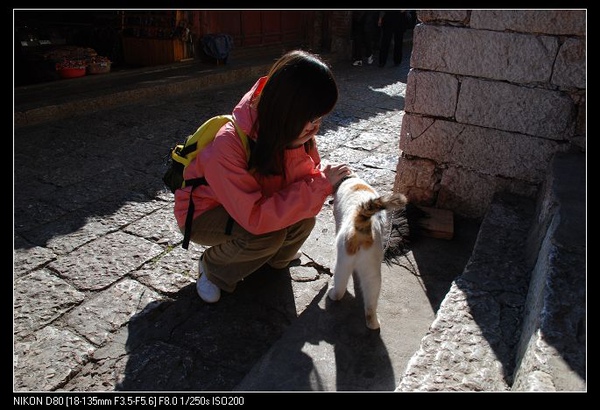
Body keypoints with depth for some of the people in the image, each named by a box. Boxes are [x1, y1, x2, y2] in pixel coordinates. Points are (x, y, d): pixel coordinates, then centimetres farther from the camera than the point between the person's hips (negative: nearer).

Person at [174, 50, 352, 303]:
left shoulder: (294, 131, -19)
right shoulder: (227, 146, -39)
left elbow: (309, 174, -8)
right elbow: (255, 218, -41)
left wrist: (329, 181, -33)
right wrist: (321, 185, -37)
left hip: (252, 206, 6)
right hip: (202, 214, -6)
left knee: (304, 219, -21)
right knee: (269, 235, -33)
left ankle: (277, 258, 13)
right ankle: (212, 268, -2)